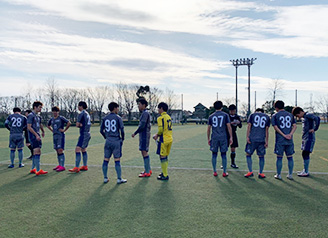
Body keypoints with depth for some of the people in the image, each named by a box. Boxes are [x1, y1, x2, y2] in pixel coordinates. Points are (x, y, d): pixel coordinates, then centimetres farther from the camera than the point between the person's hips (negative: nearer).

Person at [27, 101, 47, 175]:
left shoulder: (38, 116, 17)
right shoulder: (31, 115, -10)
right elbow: (29, 127, -17)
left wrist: (43, 131, 41)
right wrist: (36, 135, -20)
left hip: (37, 136, 9)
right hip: (33, 136, -9)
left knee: (37, 152, 12)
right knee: (37, 151, -14)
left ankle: (33, 169, 21)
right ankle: (38, 170, -15)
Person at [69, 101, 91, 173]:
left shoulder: (81, 114, -12)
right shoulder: (87, 114, 16)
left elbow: (77, 124, -11)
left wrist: (80, 125, 10)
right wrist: (81, 125, 2)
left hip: (84, 134, -10)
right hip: (87, 134, 10)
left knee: (77, 150, -12)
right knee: (83, 150, 17)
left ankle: (76, 168, -15)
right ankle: (85, 166, 23)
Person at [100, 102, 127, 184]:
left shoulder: (105, 118, 7)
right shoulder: (118, 118, -6)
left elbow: (101, 130, 10)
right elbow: (122, 130, -10)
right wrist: (122, 139, 4)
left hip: (108, 141, 4)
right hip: (116, 141, -4)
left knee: (106, 160, 9)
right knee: (117, 160, 0)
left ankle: (105, 178, 16)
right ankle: (119, 179, 6)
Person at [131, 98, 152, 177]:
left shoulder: (145, 113, -14)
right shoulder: (144, 113, 18)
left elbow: (142, 125, -21)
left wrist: (135, 133, -13)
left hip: (144, 135, -10)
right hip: (143, 135, 10)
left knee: (144, 152, -9)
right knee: (144, 152, 13)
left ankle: (147, 172, -6)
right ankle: (148, 169, 20)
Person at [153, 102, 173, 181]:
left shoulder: (161, 118, -13)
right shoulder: (169, 117, 14)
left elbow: (161, 129, -21)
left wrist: (157, 135, -2)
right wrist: (158, 134, 16)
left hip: (164, 140, -9)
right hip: (170, 139, 9)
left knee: (162, 157, -1)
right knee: (165, 157, 18)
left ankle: (165, 176, 2)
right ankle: (164, 172, 27)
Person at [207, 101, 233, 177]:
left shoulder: (211, 116, 7)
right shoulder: (225, 115, 2)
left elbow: (208, 129, 8)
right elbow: (229, 127, -3)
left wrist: (208, 139, 16)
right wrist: (231, 137, 2)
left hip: (214, 138, 1)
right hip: (223, 137, -1)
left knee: (214, 154, 9)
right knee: (223, 155, 6)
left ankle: (214, 172, 13)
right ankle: (224, 172, 11)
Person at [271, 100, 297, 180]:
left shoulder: (275, 116, 1)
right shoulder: (290, 115, 12)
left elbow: (276, 127, -9)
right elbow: (295, 126, 2)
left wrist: (284, 135, -11)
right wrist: (290, 134, -8)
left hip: (280, 140, -3)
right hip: (289, 140, 3)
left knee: (279, 157, 4)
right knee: (290, 157, 10)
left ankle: (278, 175, 10)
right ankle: (290, 174, 15)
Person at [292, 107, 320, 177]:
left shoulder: (308, 115, -13)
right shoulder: (303, 117, 16)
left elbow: (317, 118, -29)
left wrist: (314, 129, -25)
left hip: (309, 138, -10)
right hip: (305, 138, 10)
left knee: (305, 154, -8)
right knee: (304, 154, 13)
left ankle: (306, 172, -3)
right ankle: (305, 170, 23)